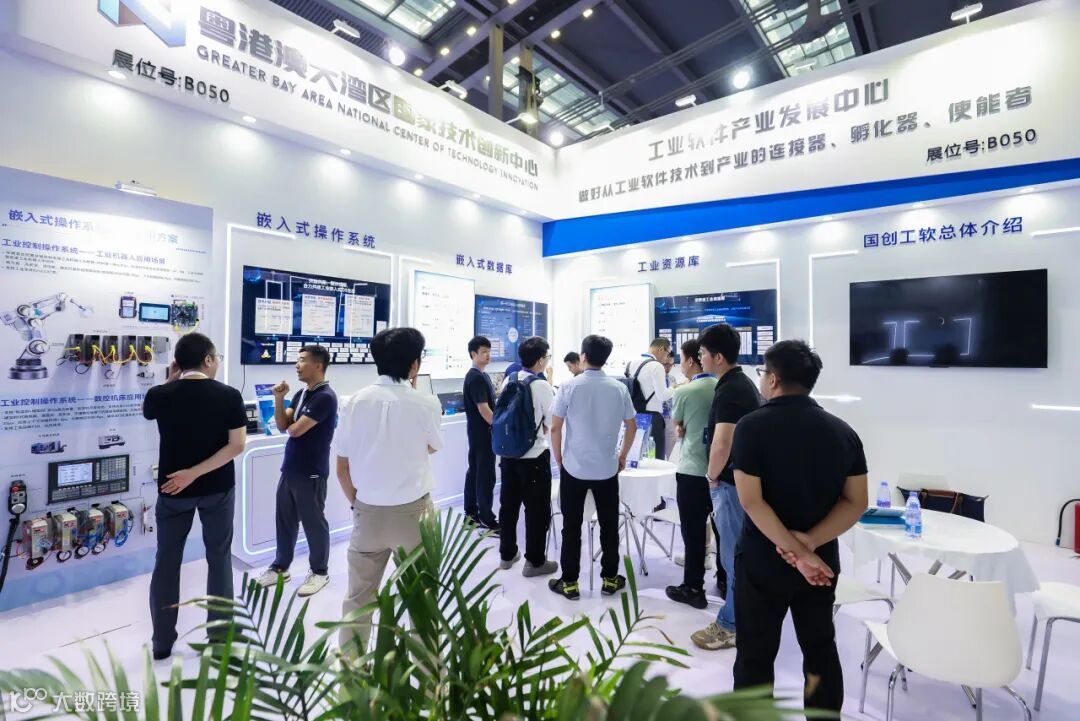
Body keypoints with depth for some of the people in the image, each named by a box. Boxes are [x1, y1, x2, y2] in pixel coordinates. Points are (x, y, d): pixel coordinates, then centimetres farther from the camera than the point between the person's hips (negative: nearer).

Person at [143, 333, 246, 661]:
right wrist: (196, 472, -15)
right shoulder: (229, 395, -13)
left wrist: (170, 381, 11)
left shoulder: (159, 395, -9)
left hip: (172, 491, 1)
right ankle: (220, 636, 23)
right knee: (219, 559, 12)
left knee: (167, 562, 16)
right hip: (217, 489, -1)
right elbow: (237, 446, -18)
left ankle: (162, 642, 26)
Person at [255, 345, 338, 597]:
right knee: (284, 520, 19)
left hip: (311, 473, -8)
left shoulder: (325, 397, -19)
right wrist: (279, 399, -7)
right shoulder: (301, 394, 10)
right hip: (289, 469, 8)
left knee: (314, 523, 6)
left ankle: (319, 572, 22)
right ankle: (280, 567, 36)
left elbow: (295, 429, -20)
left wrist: (290, 424, 3)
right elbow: (282, 425, 5)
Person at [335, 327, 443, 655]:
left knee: (358, 598, 19)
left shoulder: (356, 402, -4)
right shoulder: (425, 404, -12)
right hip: (413, 511, -2)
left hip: (368, 511, 3)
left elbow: (342, 469, 1)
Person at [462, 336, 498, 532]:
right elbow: (483, 409, -23)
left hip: (478, 431, 10)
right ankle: (487, 519, 4)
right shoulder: (475, 378, -18)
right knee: (486, 475, -4)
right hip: (483, 432, -10)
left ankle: (471, 511, 25)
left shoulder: (481, 375, 13)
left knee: (475, 470, 15)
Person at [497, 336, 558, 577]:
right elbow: (553, 421, -10)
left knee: (509, 504, 18)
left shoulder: (508, 380, 1)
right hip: (534, 455, -6)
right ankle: (535, 561, 20)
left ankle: (507, 554, 33)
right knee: (537, 509, 9)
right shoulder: (542, 385, -16)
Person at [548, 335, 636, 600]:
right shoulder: (619, 388, -3)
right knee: (609, 526, 14)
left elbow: (555, 428, -8)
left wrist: (558, 458, 6)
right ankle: (609, 579, 25)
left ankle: (569, 582, 18)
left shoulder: (569, 387, -11)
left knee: (572, 527, 9)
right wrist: (623, 456, 19)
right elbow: (631, 426, 6)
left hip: (574, 468, -2)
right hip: (607, 468, 2)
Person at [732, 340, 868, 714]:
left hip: (762, 562, -4)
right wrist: (810, 542, -12)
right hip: (823, 562, 5)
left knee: (756, 655, 12)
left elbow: (751, 501, -21)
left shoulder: (752, 427, -16)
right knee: (821, 651, 22)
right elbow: (856, 502, -3)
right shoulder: (843, 431, -1)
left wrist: (796, 551, -16)